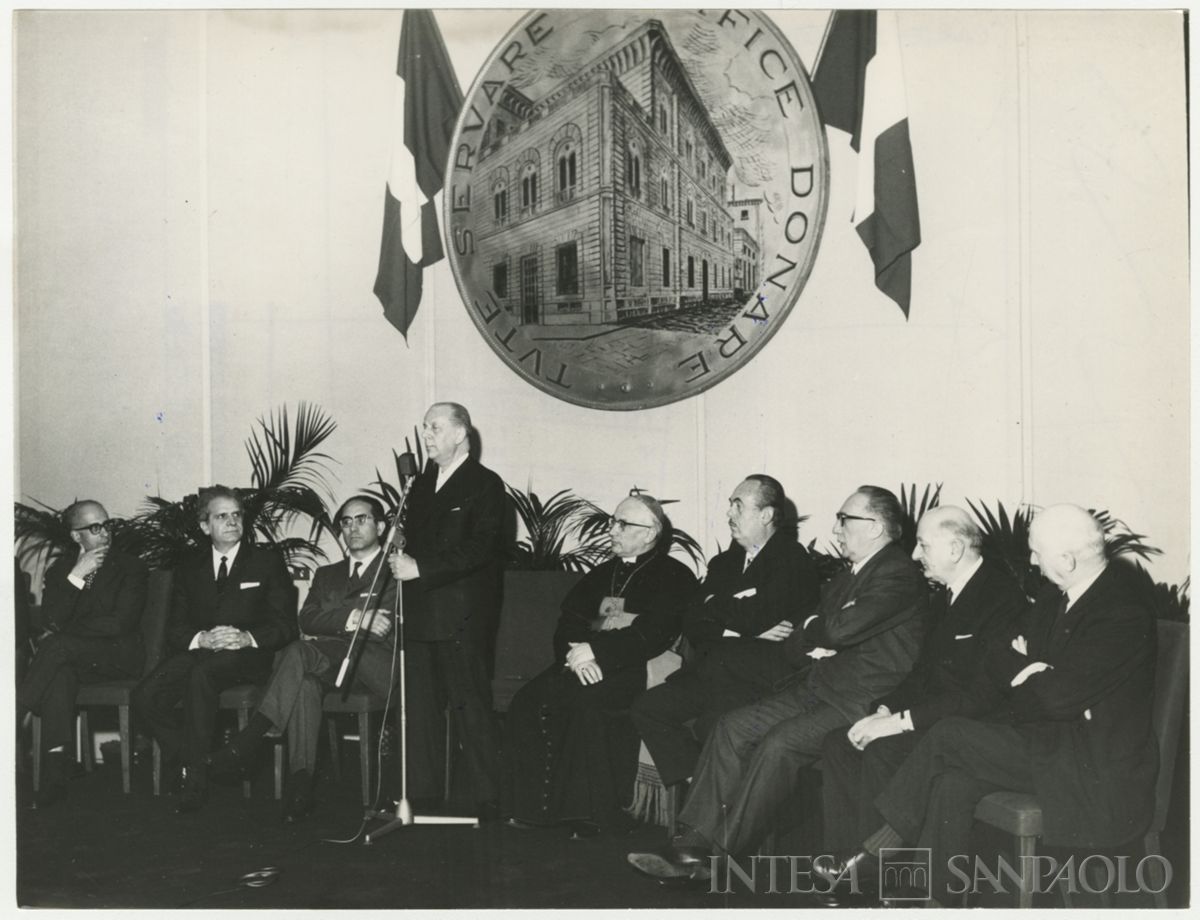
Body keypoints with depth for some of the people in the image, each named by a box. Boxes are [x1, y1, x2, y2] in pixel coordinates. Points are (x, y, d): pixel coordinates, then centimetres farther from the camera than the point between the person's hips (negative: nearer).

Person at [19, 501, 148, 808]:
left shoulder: (130, 568, 3)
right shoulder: (61, 568, 14)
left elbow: (120, 623, -8)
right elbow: (51, 621, -1)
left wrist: (67, 629, -6)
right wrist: (76, 576, -10)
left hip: (118, 655, -3)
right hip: (73, 656, 3)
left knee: (55, 646, -31)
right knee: (59, 674, -34)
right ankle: (54, 770, -38)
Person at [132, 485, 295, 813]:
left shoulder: (267, 561, 9)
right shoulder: (189, 568, 18)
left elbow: (285, 625, 3)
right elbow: (175, 629, 10)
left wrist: (248, 637, -17)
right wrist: (202, 638, -13)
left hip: (247, 655, -3)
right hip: (197, 651, 4)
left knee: (202, 673, -37)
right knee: (145, 697, -25)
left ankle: (197, 779, -28)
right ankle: (190, 760, -7)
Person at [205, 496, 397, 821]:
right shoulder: (327, 574, 29)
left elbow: (399, 627, -1)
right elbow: (308, 619, 11)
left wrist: (340, 627, -5)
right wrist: (352, 619, -8)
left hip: (379, 665, -4)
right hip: (330, 662, 4)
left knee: (303, 652, -31)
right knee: (306, 682, -34)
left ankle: (248, 742, -30)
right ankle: (300, 782, -39)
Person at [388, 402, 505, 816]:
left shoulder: (484, 484, -5)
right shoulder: (423, 482, 19)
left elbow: (480, 548, -15)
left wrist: (421, 568, -19)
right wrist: (402, 559, 3)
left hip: (462, 620, -7)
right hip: (420, 617, 7)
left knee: (471, 711, -4)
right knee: (420, 711, 10)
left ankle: (483, 804, 4)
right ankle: (419, 797, 19)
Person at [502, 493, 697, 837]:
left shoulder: (675, 576, 4)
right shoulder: (602, 574, 24)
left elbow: (654, 635, -11)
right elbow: (568, 623, 14)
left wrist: (596, 650, -16)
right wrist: (577, 655, -9)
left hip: (635, 669, -6)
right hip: (585, 665, 6)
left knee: (586, 701, -34)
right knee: (529, 701, -19)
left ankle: (589, 814, -24)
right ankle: (534, 807, -12)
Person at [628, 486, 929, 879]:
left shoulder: (900, 574, -10)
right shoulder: (843, 579, 21)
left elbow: (840, 628, -24)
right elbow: (794, 647, 20)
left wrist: (811, 629, -1)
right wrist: (817, 644, -3)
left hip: (862, 703, -9)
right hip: (815, 690, 9)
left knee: (777, 743, -27)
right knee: (733, 727, -8)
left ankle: (723, 853, -17)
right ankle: (693, 845, -12)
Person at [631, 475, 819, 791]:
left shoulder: (794, 560, -4)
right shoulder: (725, 562, 20)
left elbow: (753, 618, -17)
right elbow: (692, 625, 10)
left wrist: (715, 605, 2)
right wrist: (734, 632, -8)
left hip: (767, 676, -7)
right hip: (713, 672, 7)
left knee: (713, 724, -31)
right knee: (647, 708, -12)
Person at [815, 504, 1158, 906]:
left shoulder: (1124, 615, -22)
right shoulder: (1059, 594, 6)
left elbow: (1058, 698, -24)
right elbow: (999, 666, 11)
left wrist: (1017, 667, -7)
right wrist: (1024, 670, -9)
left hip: (1098, 765, -8)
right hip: (1056, 737, 8)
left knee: (948, 738, -16)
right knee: (952, 781, -16)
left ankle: (875, 855, -2)